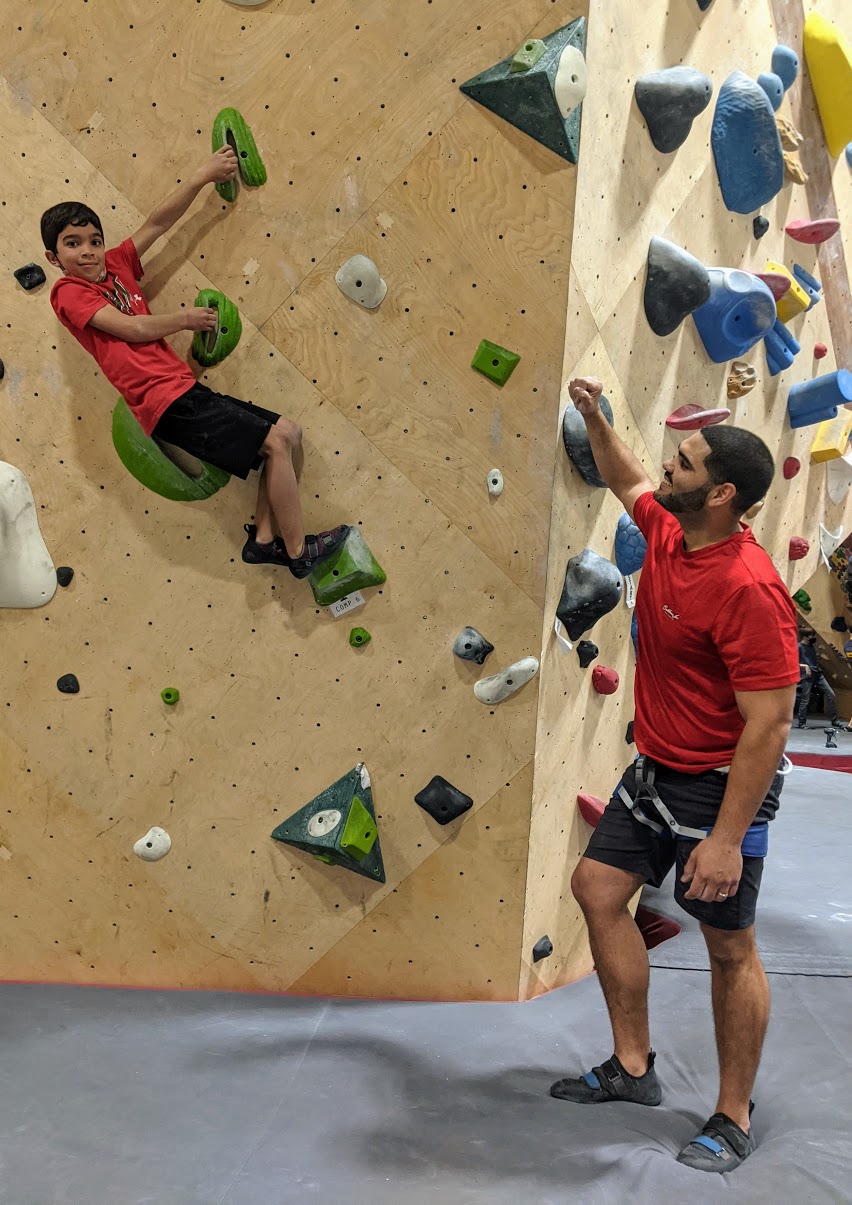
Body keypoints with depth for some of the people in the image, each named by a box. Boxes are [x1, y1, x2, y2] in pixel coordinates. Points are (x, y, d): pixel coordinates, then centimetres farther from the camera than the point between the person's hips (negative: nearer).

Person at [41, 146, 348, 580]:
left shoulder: (115, 267, 18)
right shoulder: (68, 292, -2)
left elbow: (156, 223, 15)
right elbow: (131, 328, -11)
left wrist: (202, 177, 8)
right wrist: (185, 319, 3)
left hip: (187, 390, 8)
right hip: (167, 402, -8)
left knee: (288, 433, 4)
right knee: (277, 441, -14)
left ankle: (263, 537, 6)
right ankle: (298, 553, -5)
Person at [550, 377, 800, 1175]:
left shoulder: (748, 589, -28)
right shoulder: (667, 533, -2)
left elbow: (768, 725, -27)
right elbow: (626, 483, 23)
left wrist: (727, 838, -26)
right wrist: (594, 419, 12)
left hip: (721, 784, -9)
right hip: (657, 769, 9)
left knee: (729, 945, 6)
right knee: (598, 887, 12)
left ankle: (734, 1118, 25)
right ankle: (632, 1067, 27)